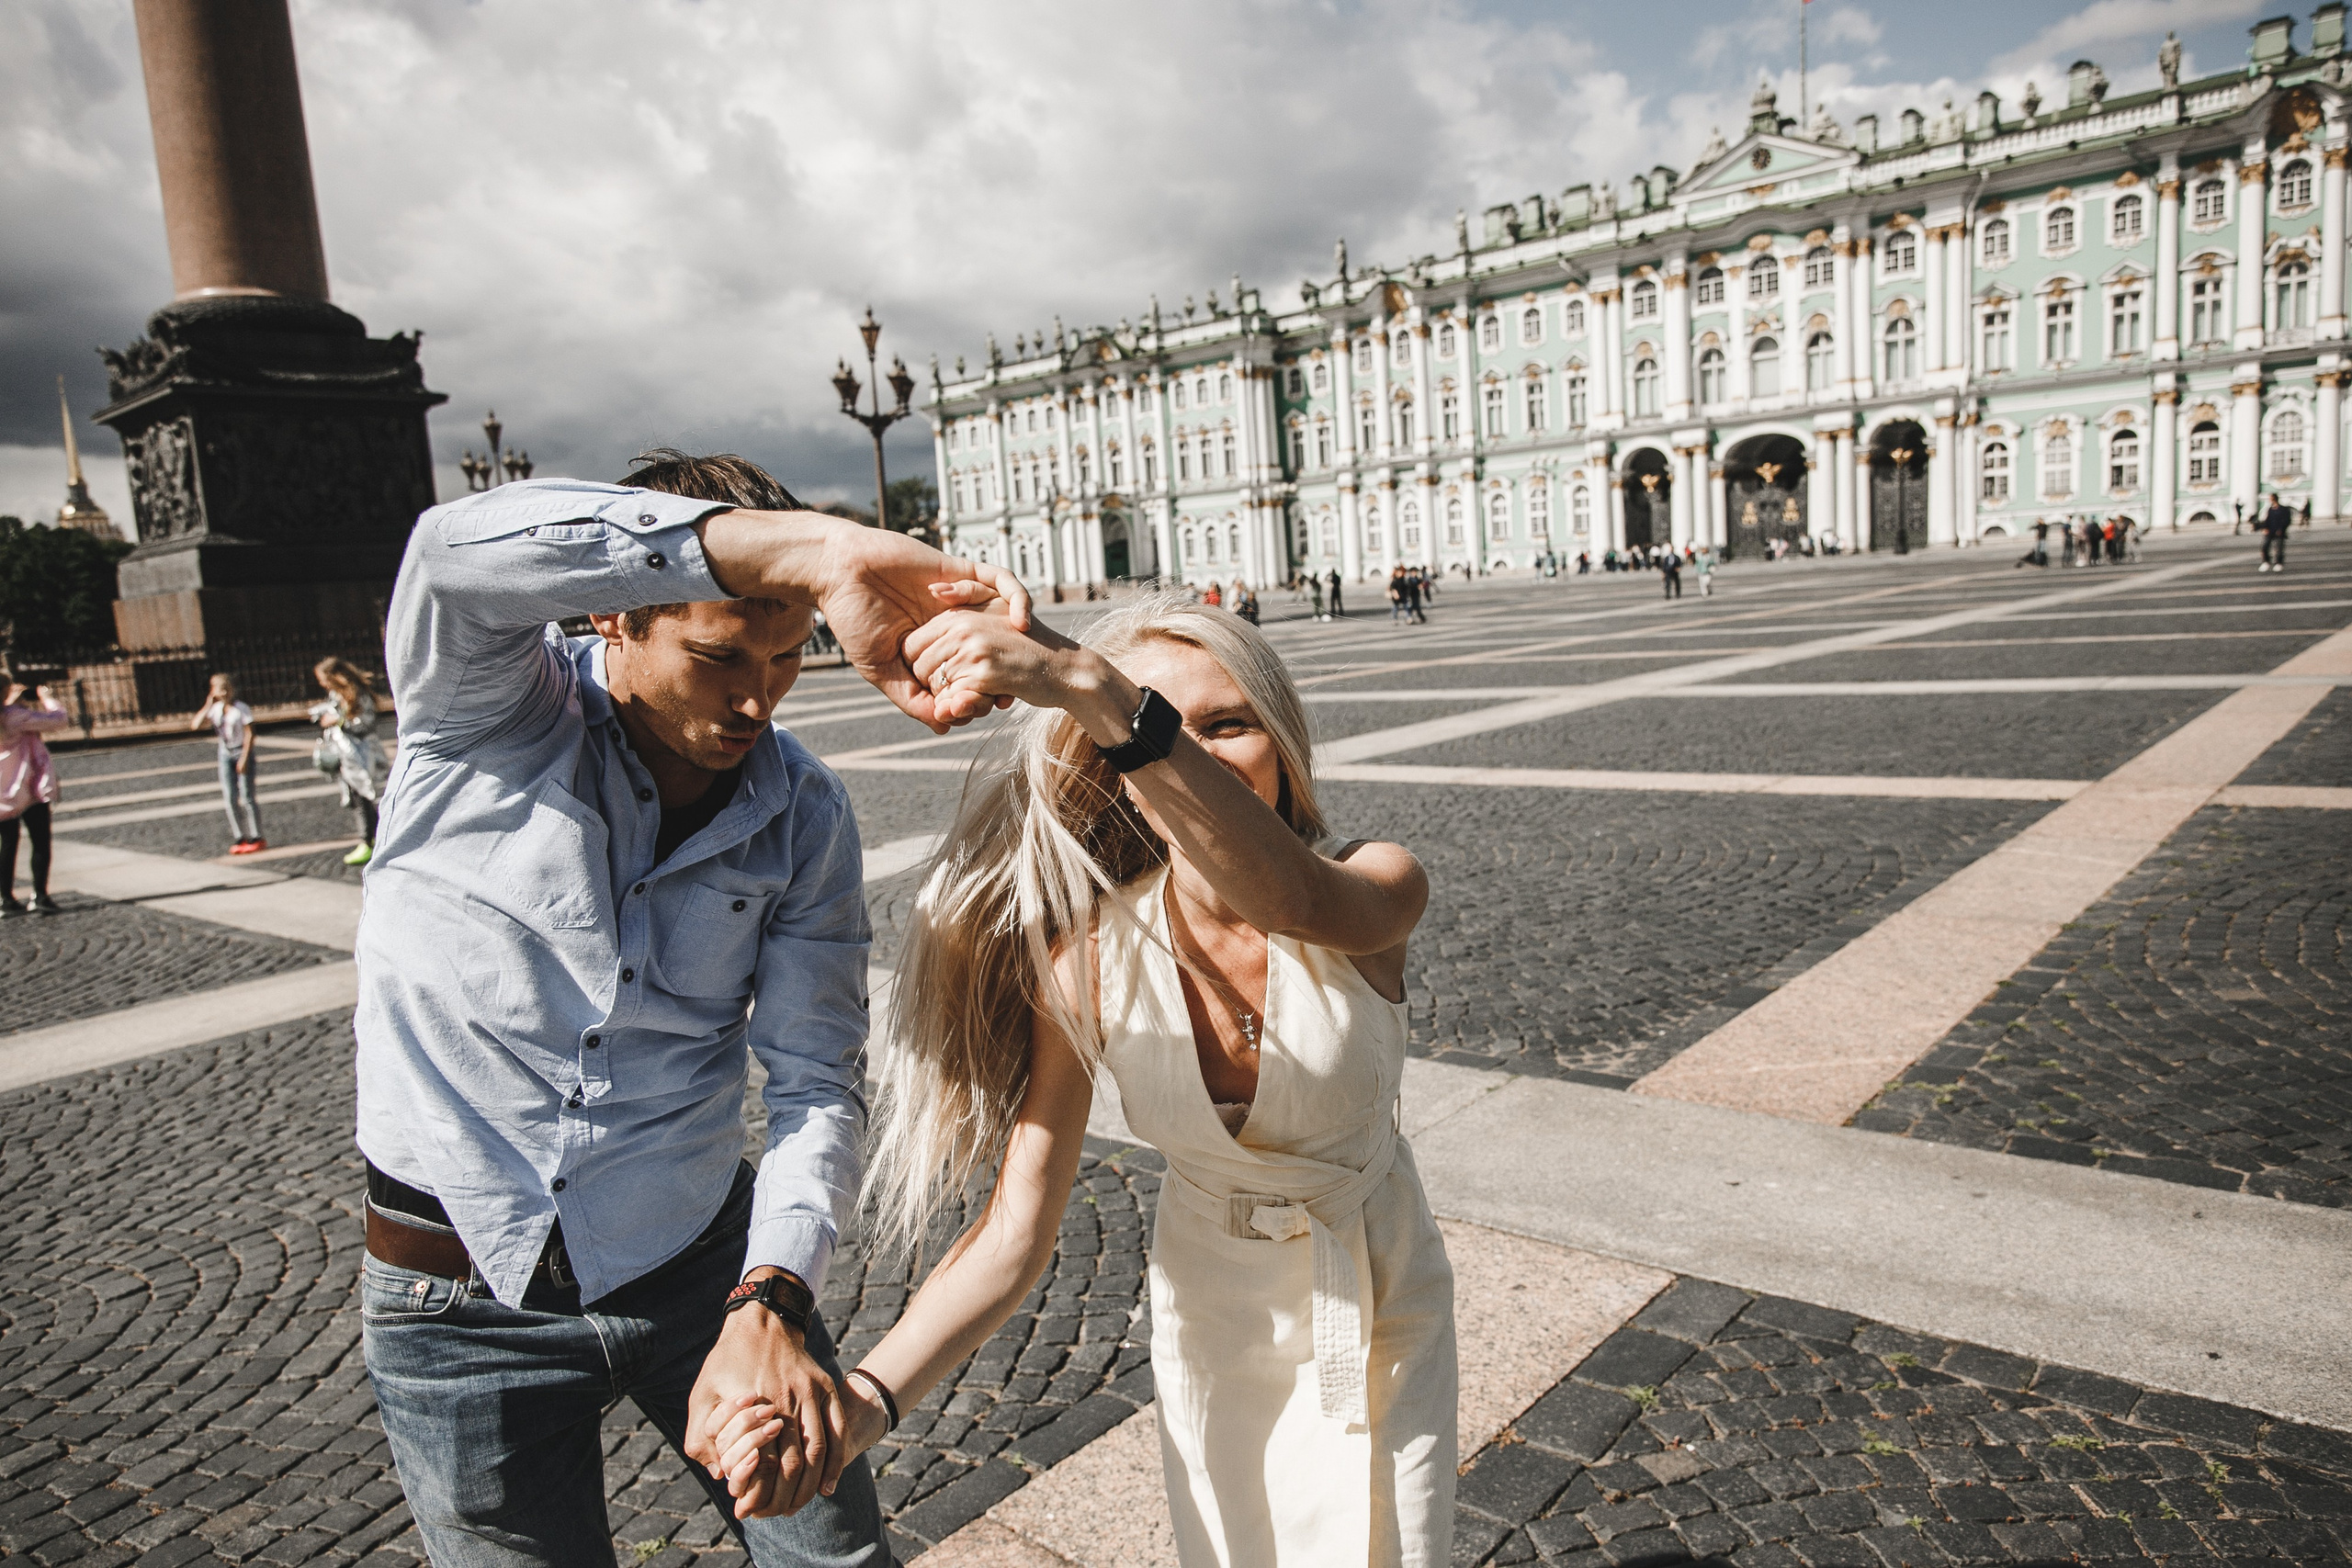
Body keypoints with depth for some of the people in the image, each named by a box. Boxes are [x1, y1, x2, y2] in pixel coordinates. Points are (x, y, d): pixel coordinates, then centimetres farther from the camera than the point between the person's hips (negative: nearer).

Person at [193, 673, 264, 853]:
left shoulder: (241, 709, -9)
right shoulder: (215, 709, 3)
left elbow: (249, 734, -10)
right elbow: (195, 725, -8)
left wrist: (244, 758, -15)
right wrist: (207, 705, -7)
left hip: (242, 752, -5)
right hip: (225, 754, 5)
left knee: (246, 797, -4)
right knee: (229, 798, 2)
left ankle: (256, 837, 3)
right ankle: (240, 837, 8)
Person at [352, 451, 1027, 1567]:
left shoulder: (802, 819, -8)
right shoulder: (488, 710, -15)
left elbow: (817, 1081, -10)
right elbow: (458, 550, -39)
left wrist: (770, 1303, -27)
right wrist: (813, 549, -51)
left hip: (701, 1256, 2)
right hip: (468, 1303, -2)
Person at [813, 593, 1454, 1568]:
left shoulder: (1377, 888, -26)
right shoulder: (1087, 963, -22)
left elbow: (1285, 896, -52)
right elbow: (1015, 1237, -22)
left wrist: (1094, 687, -62)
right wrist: (865, 1399, -37)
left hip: (1378, 1298, -1)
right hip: (1212, 1312, 1)